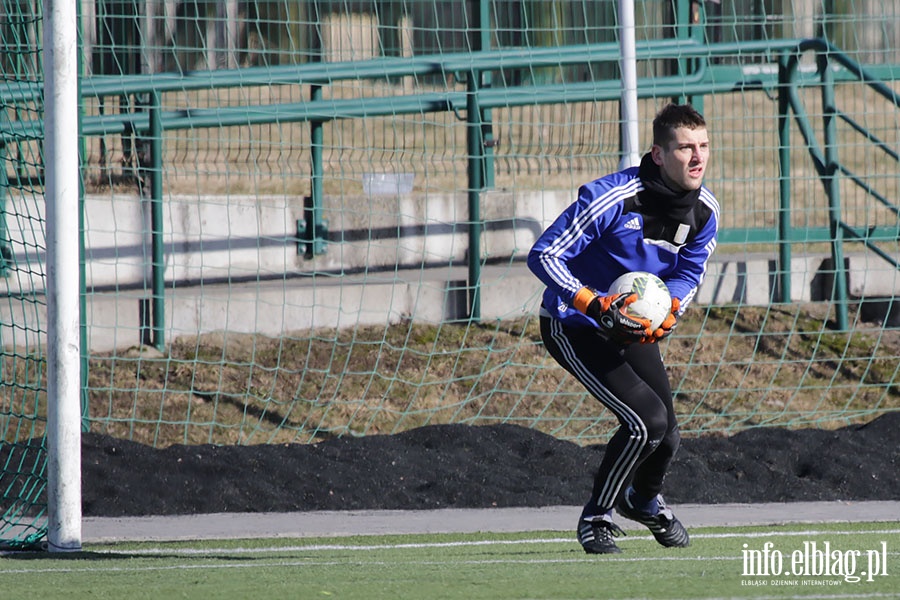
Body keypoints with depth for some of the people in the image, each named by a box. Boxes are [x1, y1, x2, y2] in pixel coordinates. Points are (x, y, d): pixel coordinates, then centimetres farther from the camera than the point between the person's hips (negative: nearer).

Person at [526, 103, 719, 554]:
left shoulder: (705, 211, -8)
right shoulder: (611, 197, -28)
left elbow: (688, 276, 3)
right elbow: (543, 255, -25)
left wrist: (664, 316, -19)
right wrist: (596, 306, -35)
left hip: (635, 329, 7)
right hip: (574, 329, -7)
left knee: (665, 435, 4)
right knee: (647, 419, -22)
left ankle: (644, 500, 41)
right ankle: (596, 519, -1)